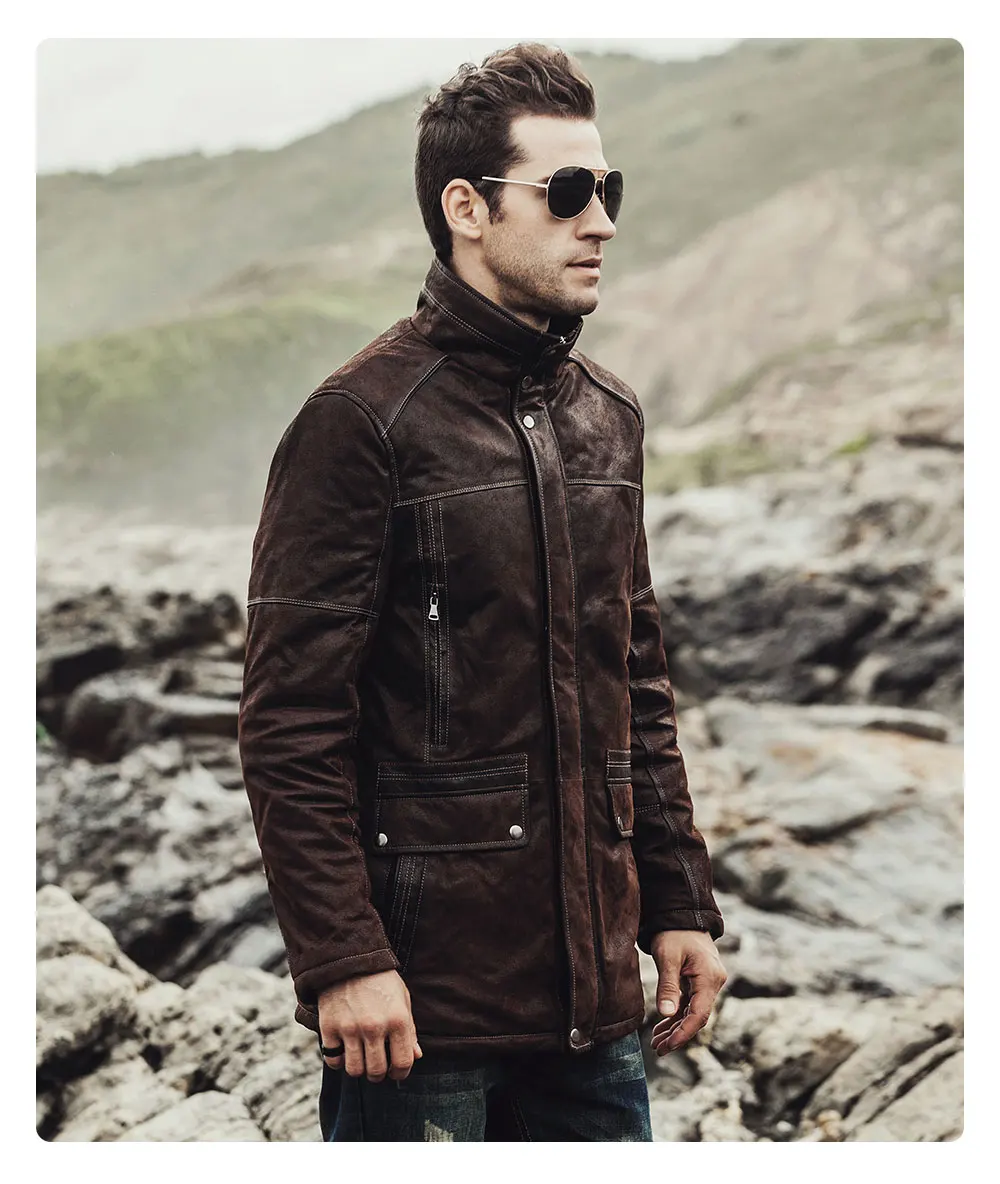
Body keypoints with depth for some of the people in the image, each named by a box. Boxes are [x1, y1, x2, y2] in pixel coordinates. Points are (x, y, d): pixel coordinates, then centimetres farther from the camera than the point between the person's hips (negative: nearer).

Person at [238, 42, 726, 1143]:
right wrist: (341, 958, -17)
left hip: (591, 981, 7)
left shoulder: (608, 416, 12)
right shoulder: (362, 419, -10)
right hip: (425, 990, -6)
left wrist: (678, 904, 13)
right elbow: (290, 722, -13)